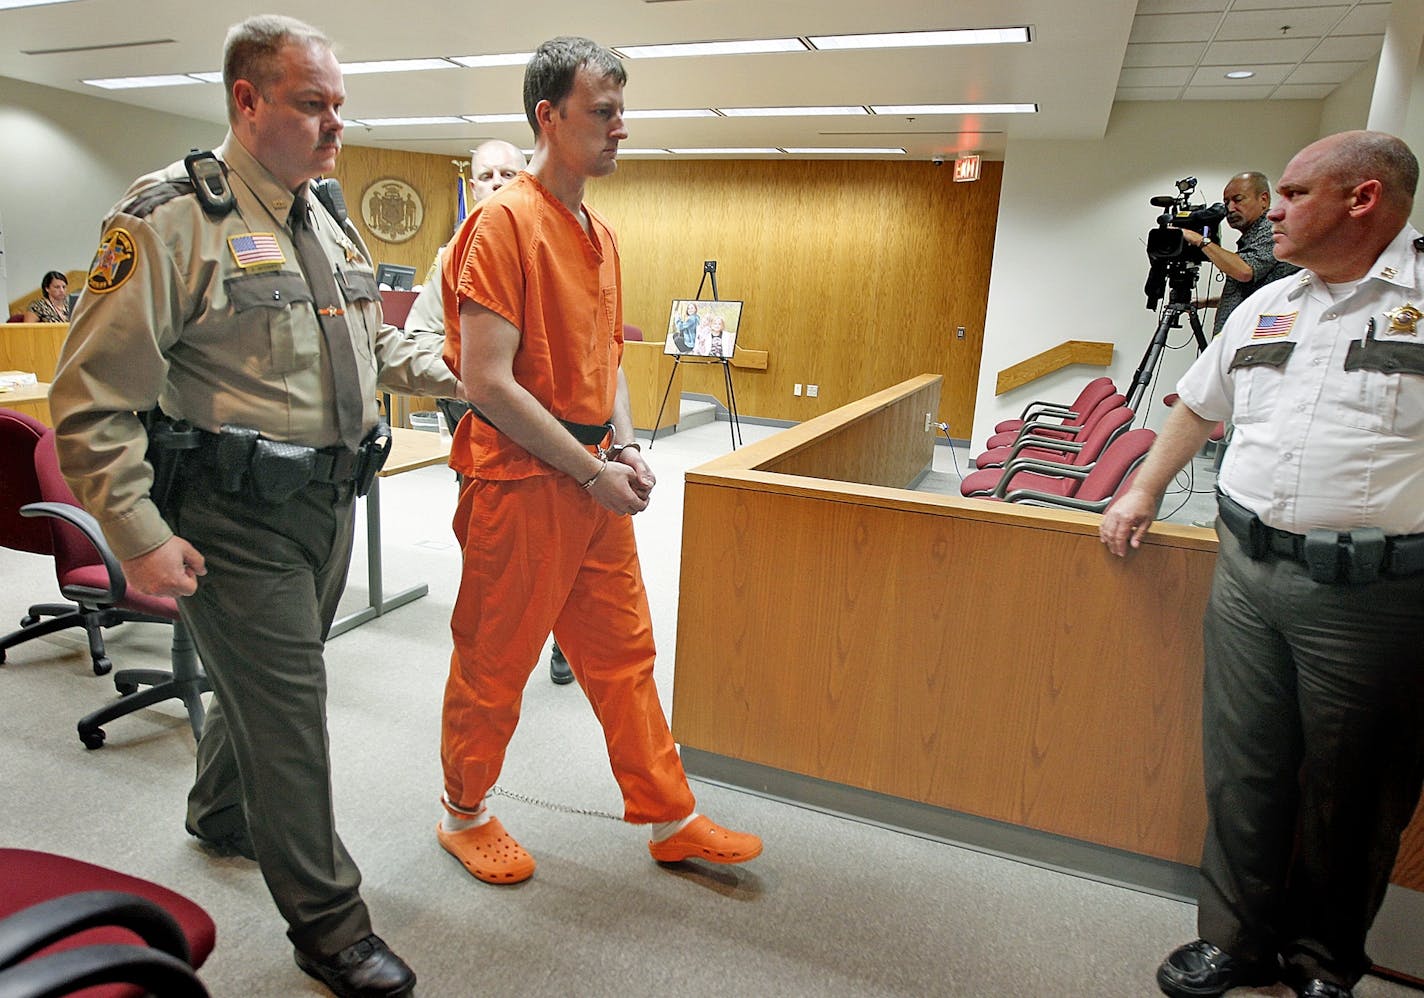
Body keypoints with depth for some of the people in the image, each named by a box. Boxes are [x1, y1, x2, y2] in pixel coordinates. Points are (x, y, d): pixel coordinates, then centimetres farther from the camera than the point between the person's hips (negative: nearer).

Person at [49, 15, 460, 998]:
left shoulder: (330, 225, 12)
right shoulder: (173, 218, -13)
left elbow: (376, 342, 23)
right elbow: (93, 395, -15)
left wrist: (453, 370, 5)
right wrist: (141, 536, -17)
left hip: (326, 503, 8)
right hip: (236, 517, -7)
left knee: (263, 679, 24)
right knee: (288, 704, -1)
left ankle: (222, 814, 51)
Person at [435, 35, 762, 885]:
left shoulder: (603, 234, 12)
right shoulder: (504, 222, -13)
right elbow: (488, 381, -19)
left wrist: (626, 448, 3)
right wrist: (591, 471, -17)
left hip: (595, 480, 8)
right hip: (521, 481, -8)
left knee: (625, 655, 15)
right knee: (495, 665, 9)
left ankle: (671, 819, 29)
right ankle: (466, 815, 33)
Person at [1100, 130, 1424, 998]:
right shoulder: (1265, 307, 12)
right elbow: (1199, 406, 24)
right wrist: (1144, 492, 19)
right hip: (1248, 573, 5)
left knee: (1350, 794, 13)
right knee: (1243, 771, 12)